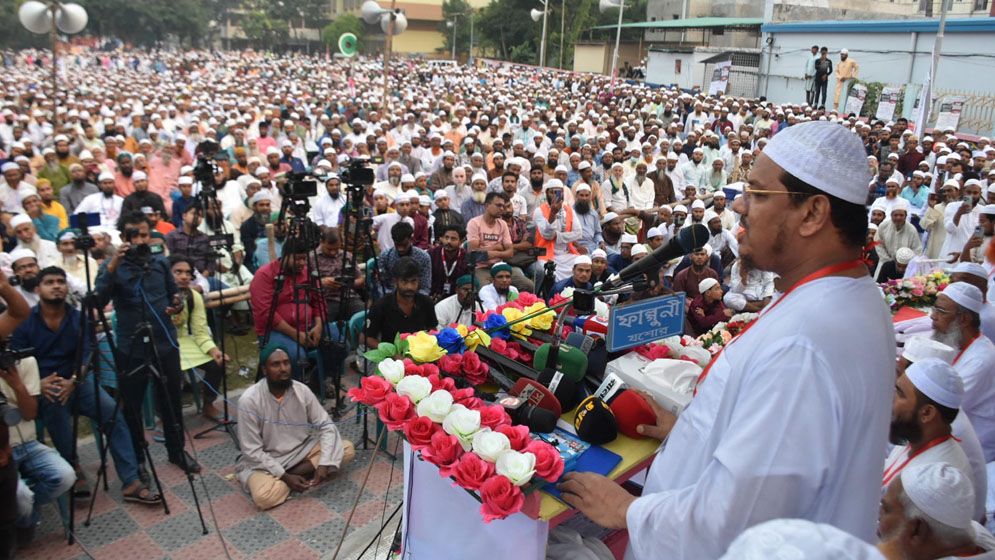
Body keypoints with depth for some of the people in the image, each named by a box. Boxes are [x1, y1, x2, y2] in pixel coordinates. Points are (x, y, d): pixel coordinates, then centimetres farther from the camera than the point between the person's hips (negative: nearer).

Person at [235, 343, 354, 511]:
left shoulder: (302, 391, -12)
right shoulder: (249, 400, -22)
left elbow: (326, 426, -7)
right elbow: (252, 451, -18)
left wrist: (324, 464, -21)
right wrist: (284, 476, -23)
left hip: (301, 450, 4)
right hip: (265, 460, -4)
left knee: (347, 449, -15)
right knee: (264, 497, -34)